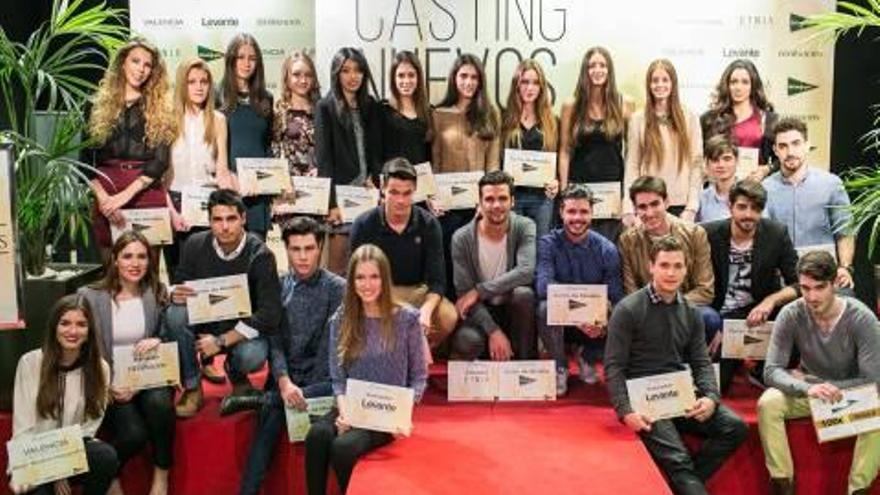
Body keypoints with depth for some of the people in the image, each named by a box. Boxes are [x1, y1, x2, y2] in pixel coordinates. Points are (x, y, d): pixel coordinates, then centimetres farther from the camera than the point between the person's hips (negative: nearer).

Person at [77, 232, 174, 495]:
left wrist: (158, 342, -19)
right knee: (134, 433, -27)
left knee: (159, 402, -33)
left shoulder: (157, 293, 4)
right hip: (109, 384, -2)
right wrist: (108, 387, -14)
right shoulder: (90, 296, -3)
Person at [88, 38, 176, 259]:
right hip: (106, 194, 1)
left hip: (147, 192, -1)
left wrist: (125, 195, -13)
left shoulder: (160, 110, 8)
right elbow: (86, 159, 6)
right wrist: (102, 196, -10)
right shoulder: (98, 106, 11)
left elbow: (160, 161, -2)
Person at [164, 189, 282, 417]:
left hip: (242, 330, -2)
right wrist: (176, 294, -26)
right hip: (203, 321, 3)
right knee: (175, 314, -28)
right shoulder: (196, 245, -9)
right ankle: (192, 388, -9)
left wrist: (221, 341, -24)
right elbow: (178, 289, 1)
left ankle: (236, 375, 7)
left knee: (252, 357, -34)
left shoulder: (260, 255, -18)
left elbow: (270, 314, -20)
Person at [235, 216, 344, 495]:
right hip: (285, 377, 1)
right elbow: (274, 341, 1)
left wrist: (303, 390, -15)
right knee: (273, 412, -30)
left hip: (320, 378, -1)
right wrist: (285, 382, -17)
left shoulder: (337, 288, 0)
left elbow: (330, 345, -6)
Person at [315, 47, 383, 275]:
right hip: (340, 191, -4)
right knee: (337, 262, -3)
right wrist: (331, 202, -12)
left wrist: (374, 179, -1)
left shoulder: (371, 106, 13)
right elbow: (323, 158, -6)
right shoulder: (325, 107, -1)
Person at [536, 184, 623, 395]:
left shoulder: (607, 249, -5)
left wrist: (604, 323, -29)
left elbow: (617, 298, -7)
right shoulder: (548, 244, -10)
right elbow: (543, 286, -26)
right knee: (545, 308, -34)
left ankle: (588, 359, 8)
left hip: (595, 325, 2)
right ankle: (560, 367, -7)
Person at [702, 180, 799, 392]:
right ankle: (734, 360, 21)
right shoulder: (709, 234, -10)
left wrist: (771, 300, -29)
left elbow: (798, 284, -9)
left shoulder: (777, 234, -7)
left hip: (759, 311, 2)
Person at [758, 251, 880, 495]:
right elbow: (771, 371, -21)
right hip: (806, 391, 1)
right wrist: (807, 387, -42)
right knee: (767, 403, -28)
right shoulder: (791, 315, -17)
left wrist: (815, 383, -21)